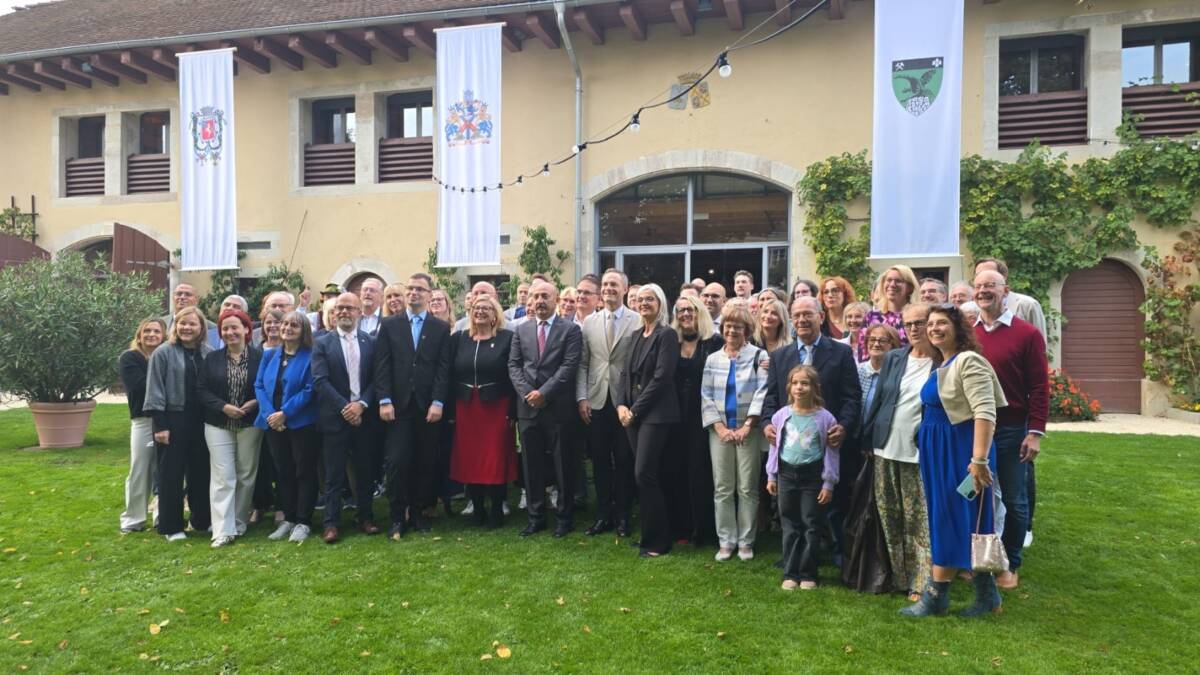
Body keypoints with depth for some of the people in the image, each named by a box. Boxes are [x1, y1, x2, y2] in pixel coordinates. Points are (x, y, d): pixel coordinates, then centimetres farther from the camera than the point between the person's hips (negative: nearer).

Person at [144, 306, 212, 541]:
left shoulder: (209, 354, 5)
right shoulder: (163, 353, -5)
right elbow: (155, 392, -7)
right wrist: (160, 425, -11)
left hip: (201, 421, 4)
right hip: (173, 419, -3)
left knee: (201, 471, 11)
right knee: (171, 473, 5)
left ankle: (201, 520, 25)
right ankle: (171, 526, 14)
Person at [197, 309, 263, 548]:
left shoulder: (259, 357, -3)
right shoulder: (212, 358, 3)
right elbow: (201, 390, 0)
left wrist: (255, 403, -16)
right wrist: (224, 406, -14)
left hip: (250, 424, 0)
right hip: (219, 425, 0)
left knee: (246, 475, 8)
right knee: (222, 477, -4)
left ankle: (240, 523, 22)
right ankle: (223, 530, -4)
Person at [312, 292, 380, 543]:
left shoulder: (370, 342, 7)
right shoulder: (322, 343, 2)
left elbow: (375, 379, 3)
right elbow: (320, 381, -7)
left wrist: (362, 404, -12)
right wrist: (344, 407, -14)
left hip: (364, 416, 2)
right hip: (335, 417, -2)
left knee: (365, 471, 8)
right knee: (334, 473, 2)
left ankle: (366, 517, 20)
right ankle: (331, 523, 9)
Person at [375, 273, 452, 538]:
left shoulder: (441, 328, 6)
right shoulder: (389, 325, 7)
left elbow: (443, 368, 1)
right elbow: (382, 366, 2)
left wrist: (437, 402, -8)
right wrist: (384, 401, -7)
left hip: (428, 407, 1)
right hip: (398, 405, 0)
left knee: (426, 463, 5)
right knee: (398, 462, -4)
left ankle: (417, 512, 18)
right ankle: (398, 517, 8)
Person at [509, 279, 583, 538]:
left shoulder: (571, 330, 0)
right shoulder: (521, 330, 13)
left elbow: (569, 366, -9)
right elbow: (513, 365, 7)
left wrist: (544, 393, -15)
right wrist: (526, 392, -9)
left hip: (559, 408, -4)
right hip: (527, 408, 4)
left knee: (563, 465, 4)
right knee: (531, 465, 9)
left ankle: (564, 518, 16)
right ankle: (535, 517, 20)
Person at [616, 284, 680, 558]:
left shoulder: (667, 335, -8)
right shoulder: (636, 335, 15)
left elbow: (661, 378, -15)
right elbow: (626, 373, 15)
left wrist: (635, 410, -13)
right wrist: (621, 405, 0)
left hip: (655, 414, -7)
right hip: (632, 413, 7)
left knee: (644, 474, -10)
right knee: (648, 475, 11)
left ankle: (657, 541, 2)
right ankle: (650, 534, 21)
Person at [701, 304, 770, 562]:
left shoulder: (759, 355, -1)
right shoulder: (713, 359, 10)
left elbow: (762, 392, -9)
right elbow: (706, 396, 5)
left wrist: (747, 427, -14)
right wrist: (720, 428, -6)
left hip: (749, 431, -3)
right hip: (720, 432, 3)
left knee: (748, 488, 3)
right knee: (722, 489, 5)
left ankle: (746, 541, 13)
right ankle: (725, 541, 14)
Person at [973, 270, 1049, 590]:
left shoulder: (1027, 333, -4)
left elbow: (1039, 387, -6)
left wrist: (1035, 432, -10)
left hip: (1012, 430, -2)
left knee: (1013, 501, 8)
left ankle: (1010, 564, 23)